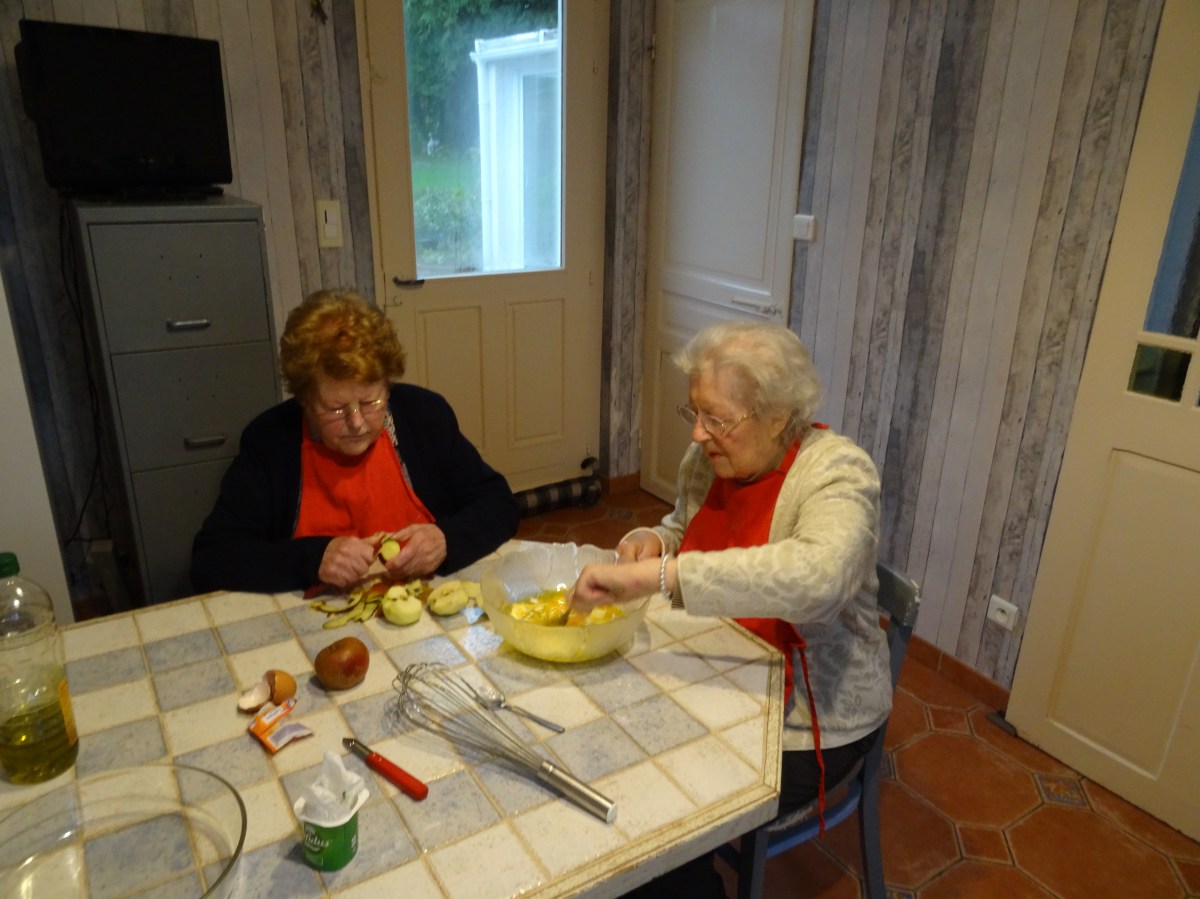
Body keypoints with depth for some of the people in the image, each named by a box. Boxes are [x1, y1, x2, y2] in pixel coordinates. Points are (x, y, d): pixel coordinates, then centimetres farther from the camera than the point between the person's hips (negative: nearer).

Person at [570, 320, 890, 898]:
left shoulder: (836, 472, -23)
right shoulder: (707, 459, -3)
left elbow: (816, 576, -44)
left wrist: (653, 576, -47)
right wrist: (651, 542, -8)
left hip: (805, 719, -6)